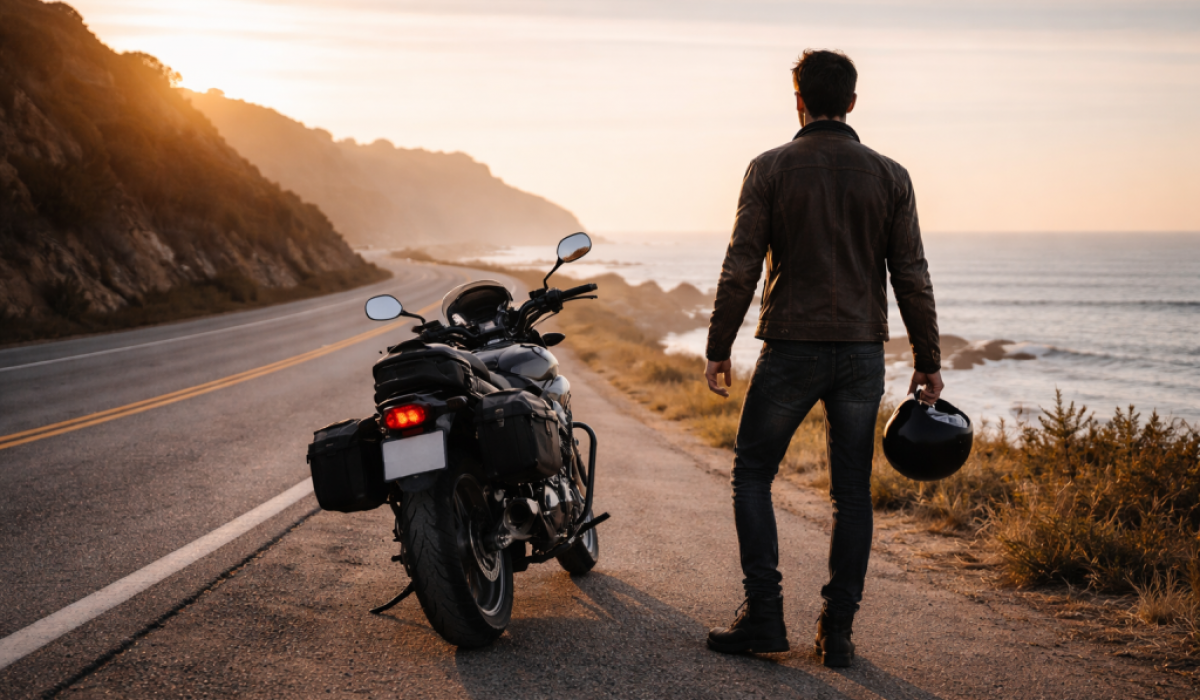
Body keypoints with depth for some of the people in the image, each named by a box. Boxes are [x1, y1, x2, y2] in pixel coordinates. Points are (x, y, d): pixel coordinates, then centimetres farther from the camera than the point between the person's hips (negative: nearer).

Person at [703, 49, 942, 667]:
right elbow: (912, 277, 3)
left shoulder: (770, 169, -3)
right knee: (851, 492, 9)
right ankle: (838, 632, 10)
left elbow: (740, 268, -7)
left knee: (752, 476, 12)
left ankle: (764, 616, 6)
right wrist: (928, 361, 9)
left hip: (790, 349, -2)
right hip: (862, 354, 2)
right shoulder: (889, 176, 3)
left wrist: (717, 349, 0)